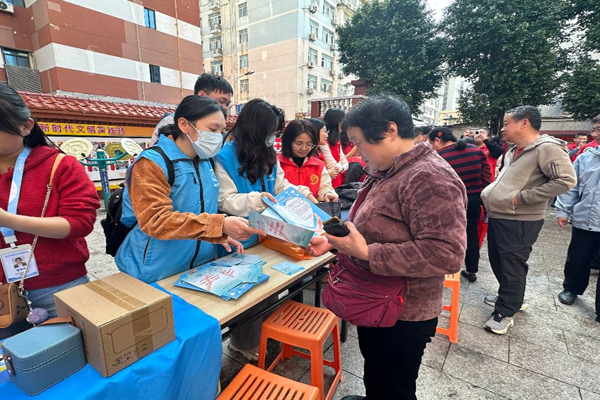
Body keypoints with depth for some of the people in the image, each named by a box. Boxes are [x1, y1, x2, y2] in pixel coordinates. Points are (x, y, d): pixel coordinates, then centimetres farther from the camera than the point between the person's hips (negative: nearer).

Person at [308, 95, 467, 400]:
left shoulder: (430, 178, -26)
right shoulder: (387, 172, 5)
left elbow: (446, 254, -32)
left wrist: (366, 252, -30)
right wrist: (333, 241, 0)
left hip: (402, 316, -8)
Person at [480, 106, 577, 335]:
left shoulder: (547, 148, -14)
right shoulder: (514, 151, 14)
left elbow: (566, 180, -22)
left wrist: (521, 198, -22)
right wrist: (492, 197, 9)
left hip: (519, 222, -9)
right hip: (498, 217, 9)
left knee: (512, 267, 3)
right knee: (498, 262, 19)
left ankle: (505, 313, 18)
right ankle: (509, 297, 39)